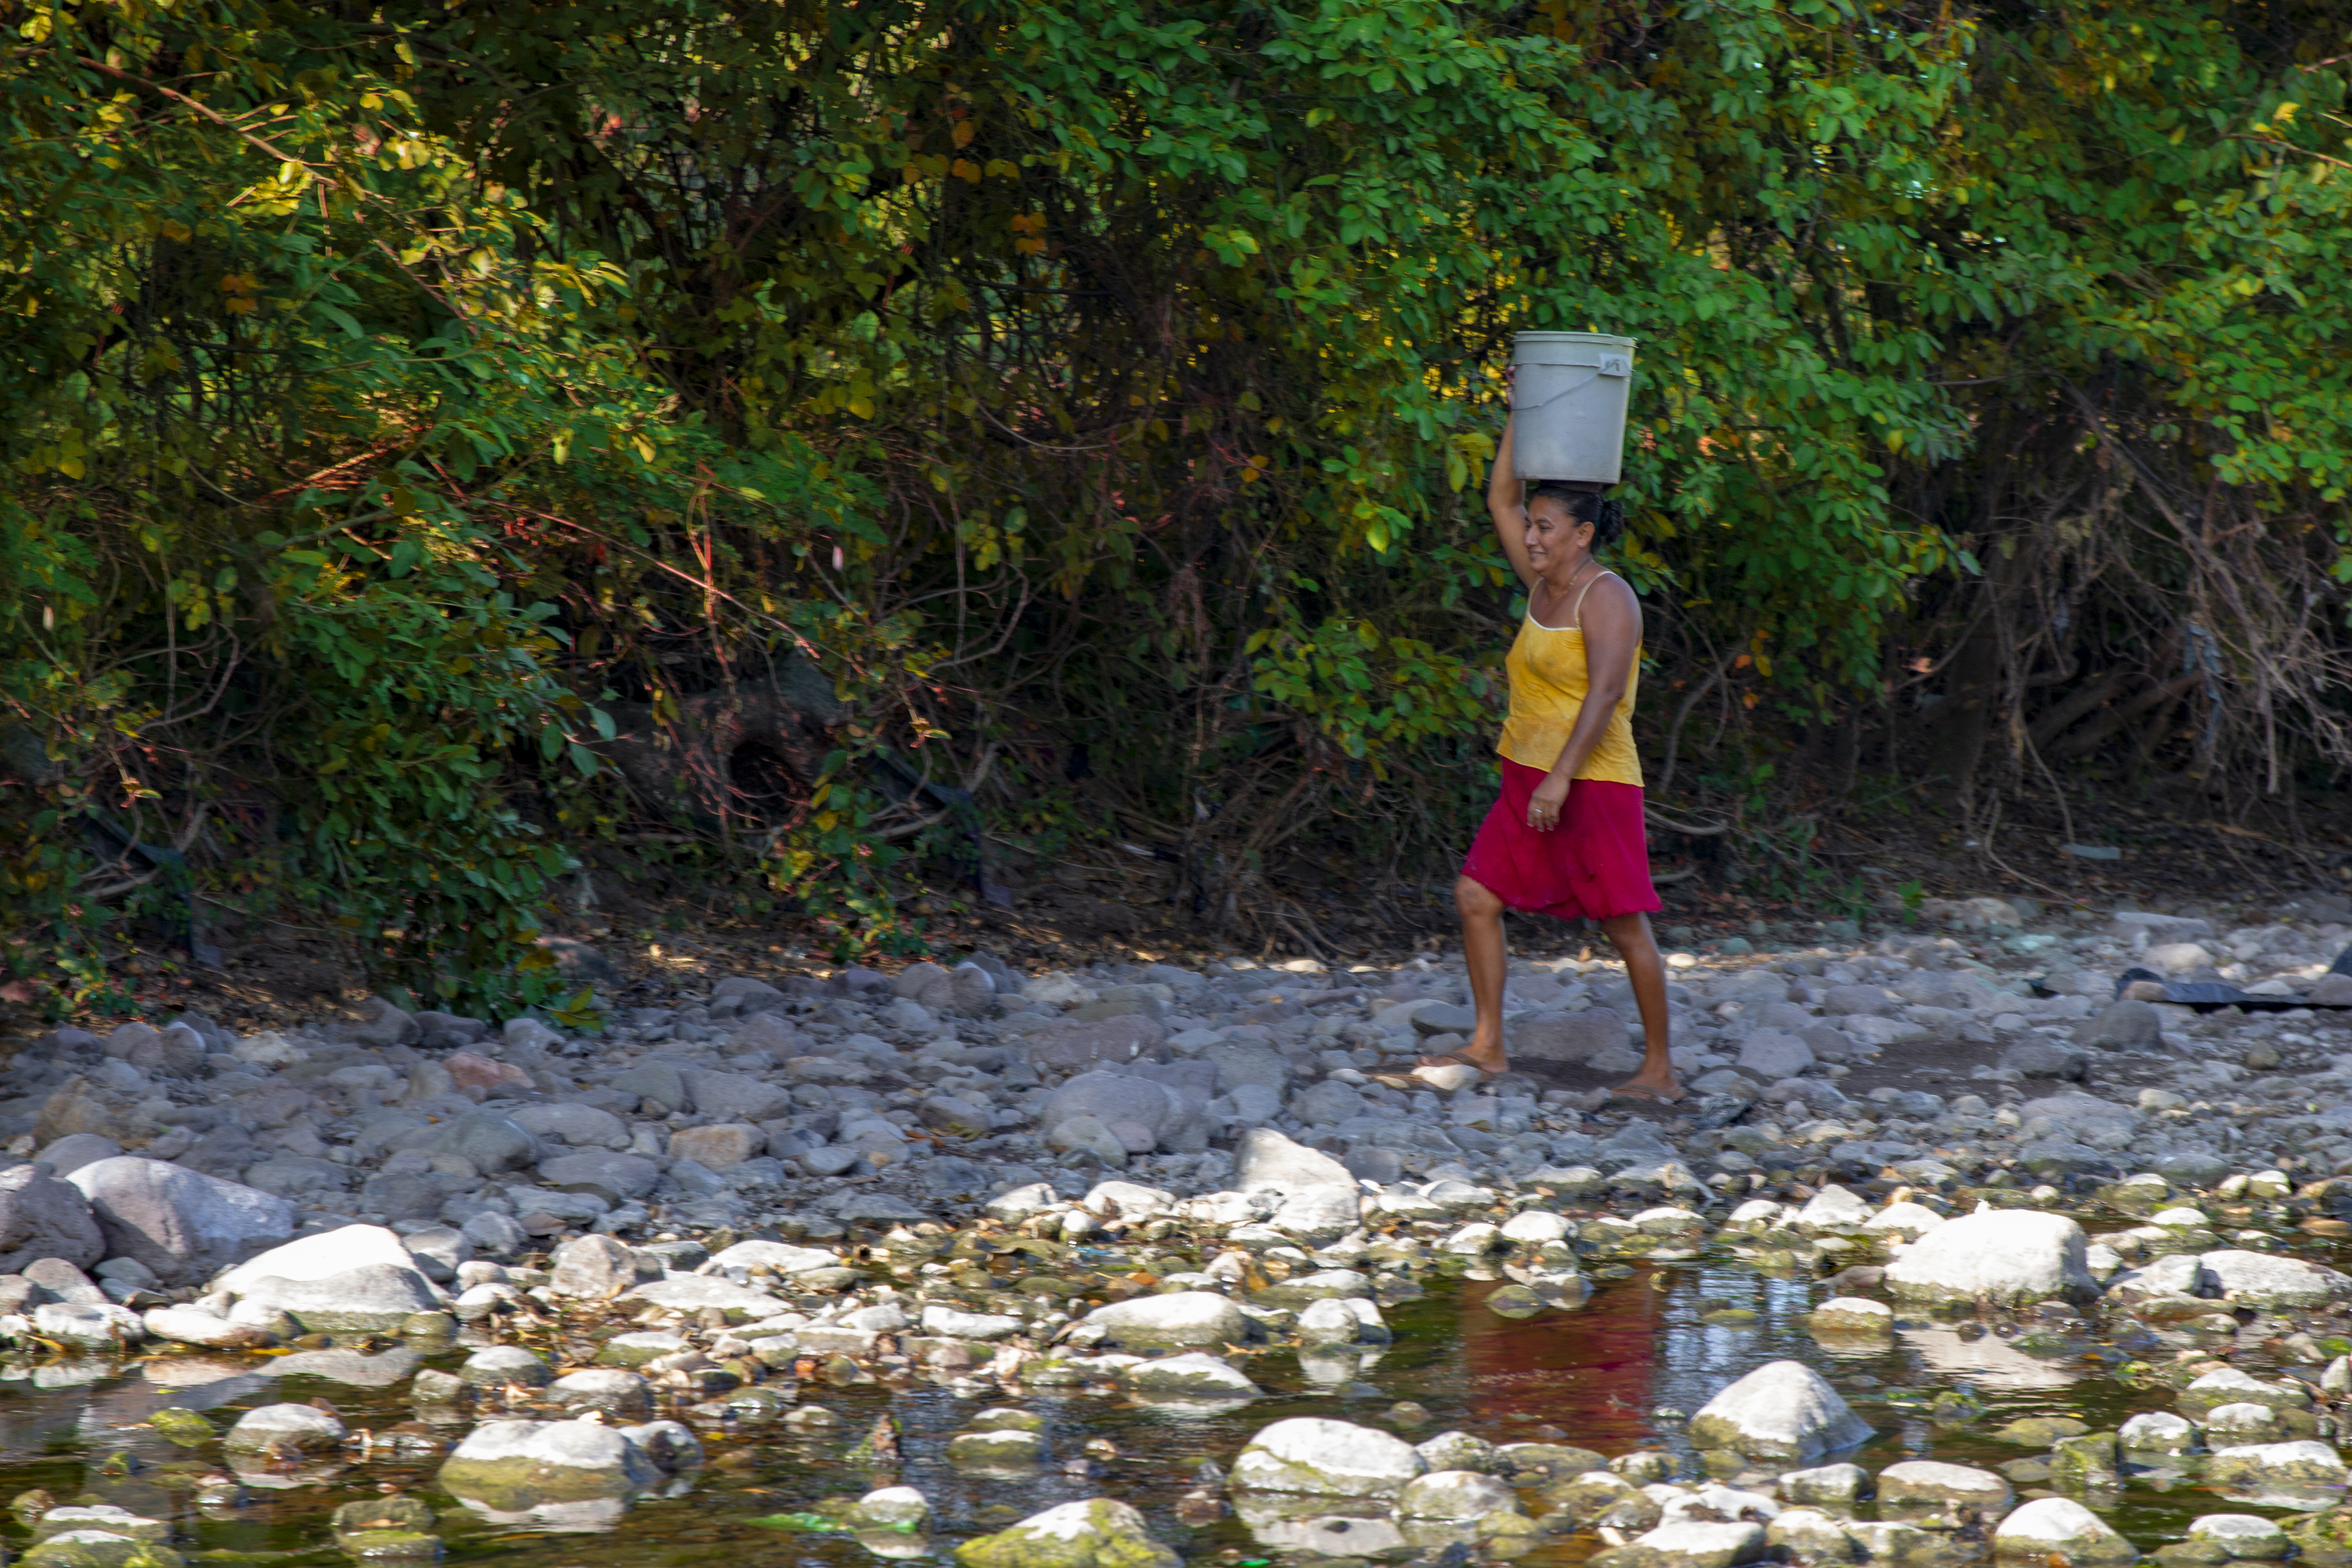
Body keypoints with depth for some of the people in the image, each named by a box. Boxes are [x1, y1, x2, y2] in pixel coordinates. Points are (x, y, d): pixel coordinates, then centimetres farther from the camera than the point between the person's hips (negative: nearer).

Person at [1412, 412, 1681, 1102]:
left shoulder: (1606, 598, -14)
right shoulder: (1544, 586, 11)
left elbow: (1605, 691, -24)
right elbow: (1500, 498, 17)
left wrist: (1560, 779, -30)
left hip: (1591, 785, -9)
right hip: (1530, 783, 9)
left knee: (1626, 926, -4)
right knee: (1476, 896, 6)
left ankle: (1659, 1070, 1)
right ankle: (1488, 1048, 13)